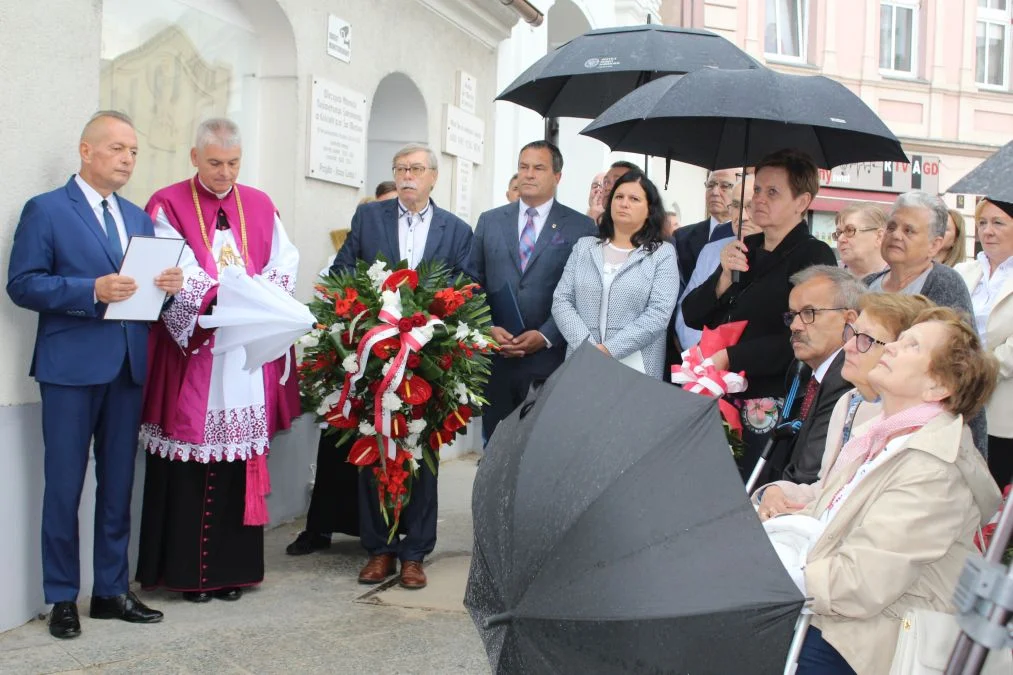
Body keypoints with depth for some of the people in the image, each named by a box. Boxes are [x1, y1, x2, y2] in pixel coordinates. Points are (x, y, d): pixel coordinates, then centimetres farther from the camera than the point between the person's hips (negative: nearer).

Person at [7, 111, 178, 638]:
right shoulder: (46, 210, -2)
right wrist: (92, 290, -21)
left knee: (118, 485, 11)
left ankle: (112, 590, 21)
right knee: (65, 486, 1)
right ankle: (62, 598, 12)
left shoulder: (139, 218, 16)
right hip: (71, 365, -6)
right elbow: (22, 284, -10)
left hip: (129, 366, 6)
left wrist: (168, 285, -7)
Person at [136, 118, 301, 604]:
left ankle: (233, 565, 11)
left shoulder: (260, 207, 15)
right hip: (190, 352, -3)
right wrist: (213, 300, -25)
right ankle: (187, 569, 6)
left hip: (251, 354, 3)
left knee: (241, 461, 3)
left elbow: (285, 262, 8)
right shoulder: (168, 206, 2)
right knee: (191, 464, -3)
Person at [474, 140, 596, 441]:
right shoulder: (489, 222, 12)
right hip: (494, 357, 3)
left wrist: (546, 336, -11)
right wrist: (488, 329, -4)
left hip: (550, 359, -3)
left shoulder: (582, 228, 2)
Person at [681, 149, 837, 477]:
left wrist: (729, 357, -18)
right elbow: (691, 315, 12)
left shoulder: (814, 257, -6)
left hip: (764, 409, -6)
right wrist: (724, 276, -5)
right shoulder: (745, 248, 15)